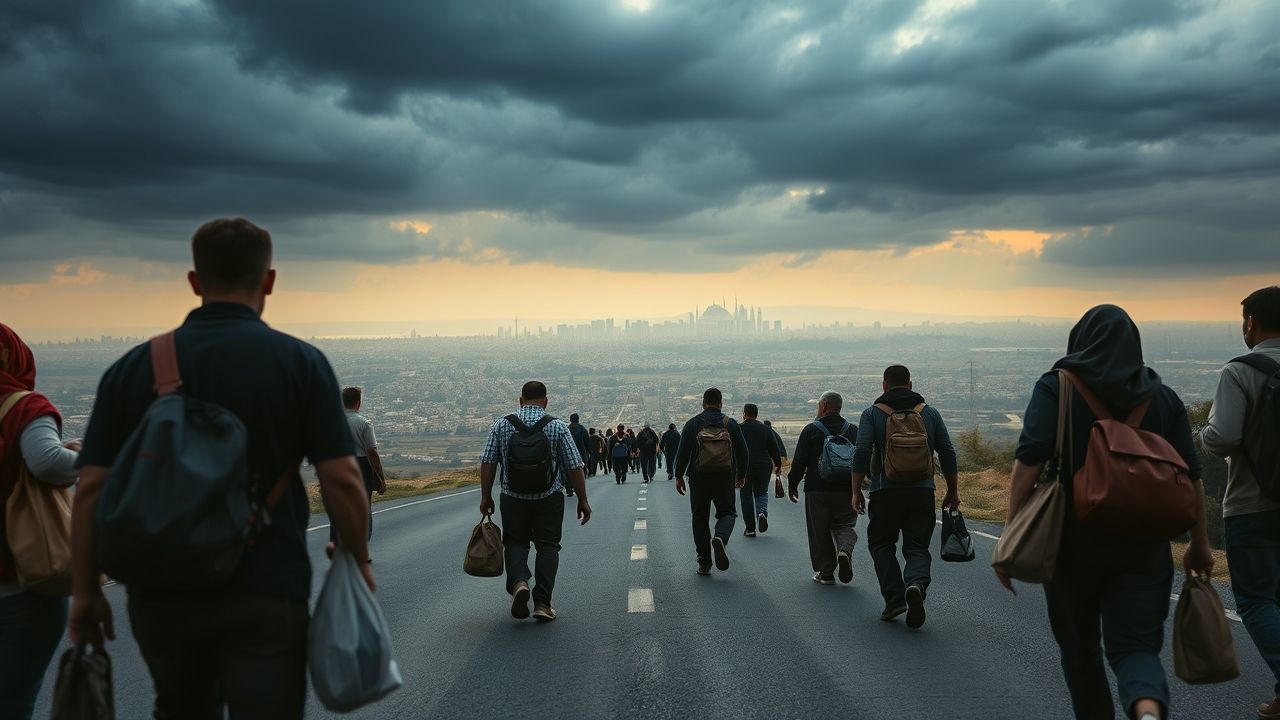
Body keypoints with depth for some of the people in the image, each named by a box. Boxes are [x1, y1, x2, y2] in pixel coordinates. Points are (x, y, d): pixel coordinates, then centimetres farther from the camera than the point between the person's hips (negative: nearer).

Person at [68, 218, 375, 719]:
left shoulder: (133, 367, 0)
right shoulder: (299, 362, -8)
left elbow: (92, 489, -2)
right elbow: (341, 479, -11)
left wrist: (85, 591, 8)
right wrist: (359, 559, 4)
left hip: (161, 595, 3)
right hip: (266, 594, -3)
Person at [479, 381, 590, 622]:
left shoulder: (502, 425, -1)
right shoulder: (558, 426, -5)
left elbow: (487, 463, -2)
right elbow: (574, 467, -6)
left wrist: (486, 496, 7)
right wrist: (582, 500, 2)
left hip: (513, 498, 1)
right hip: (550, 499, -1)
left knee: (515, 541, 17)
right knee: (548, 546, 10)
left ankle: (519, 582, -9)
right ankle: (542, 604, 4)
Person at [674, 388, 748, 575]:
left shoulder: (692, 424, 0)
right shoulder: (731, 424, 3)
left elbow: (683, 452, -4)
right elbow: (742, 452, 6)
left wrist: (679, 476, 4)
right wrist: (741, 475, 19)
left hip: (699, 478, 0)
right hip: (725, 478, 0)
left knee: (700, 518, 10)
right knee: (727, 512, 13)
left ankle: (704, 563, 8)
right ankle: (720, 538, -21)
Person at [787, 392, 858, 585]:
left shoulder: (811, 430, -4)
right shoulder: (853, 430, 6)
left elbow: (799, 461, -5)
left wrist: (793, 484, 6)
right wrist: (855, 485, 18)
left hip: (817, 490, -2)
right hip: (845, 491, 2)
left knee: (819, 532, 7)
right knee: (844, 526, 13)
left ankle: (825, 572, 7)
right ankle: (845, 550, -16)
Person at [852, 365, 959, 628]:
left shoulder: (872, 414, 1)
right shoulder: (930, 413, 9)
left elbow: (861, 453, -9)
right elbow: (948, 454, 8)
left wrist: (856, 492, -4)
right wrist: (953, 491, 16)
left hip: (885, 493, -1)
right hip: (922, 493, 2)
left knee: (881, 545, 15)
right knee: (917, 548, 7)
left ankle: (894, 599, 3)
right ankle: (916, 585, -22)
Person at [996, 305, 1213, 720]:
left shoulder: (1056, 388, -3)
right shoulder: (1163, 397, 7)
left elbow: (1029, 459, -15)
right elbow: (1189, 476, 6)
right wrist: (1199, 543, 16)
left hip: (1075, 542, -2)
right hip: (1145, 545, 2)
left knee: (1079, 644, 17)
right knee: (1135, 644, 2)